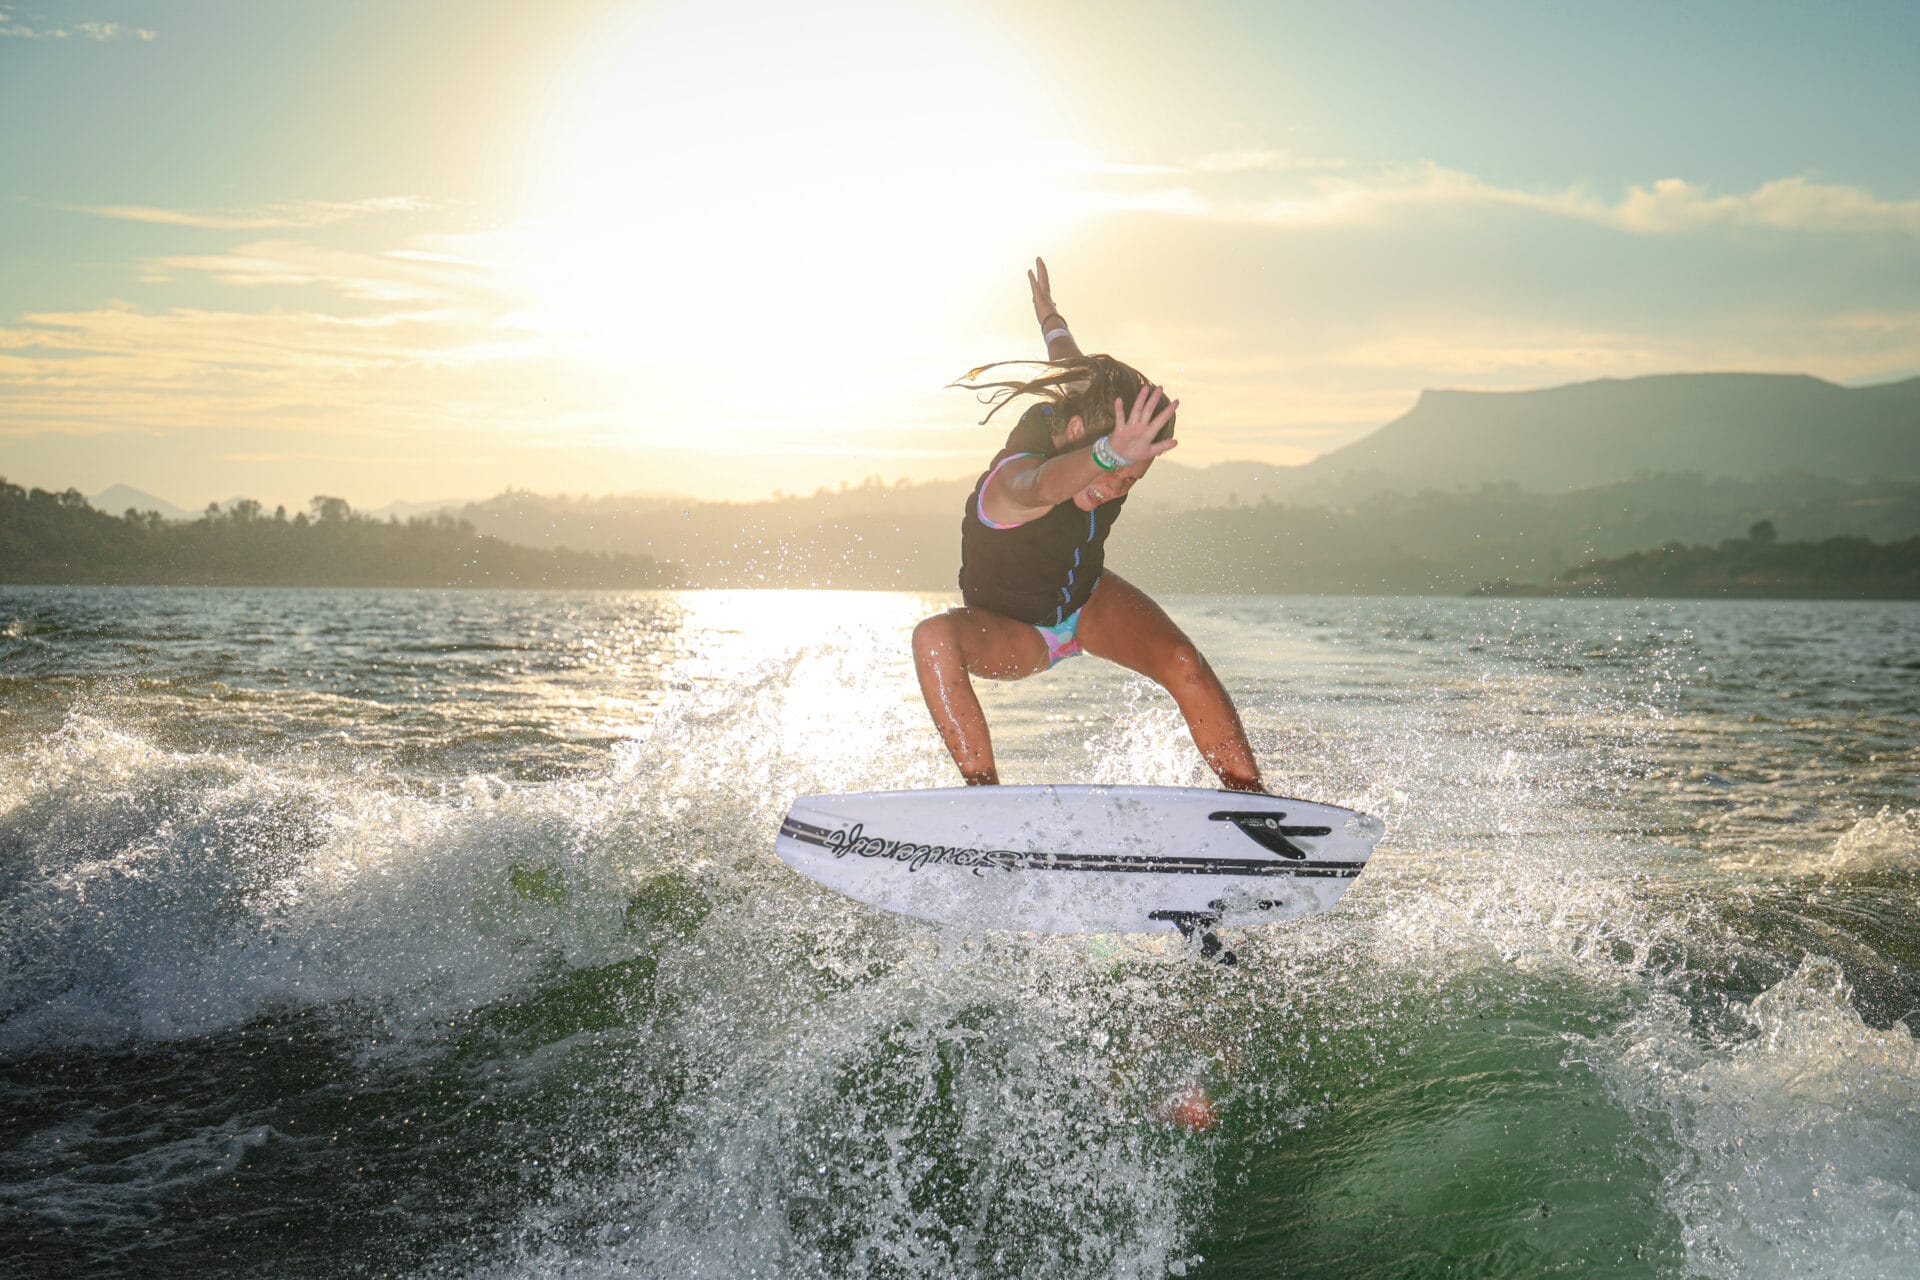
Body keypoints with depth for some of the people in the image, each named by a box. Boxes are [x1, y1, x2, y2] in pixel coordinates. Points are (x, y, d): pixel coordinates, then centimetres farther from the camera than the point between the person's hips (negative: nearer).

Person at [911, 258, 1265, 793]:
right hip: (1014, 631, -5)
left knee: (1184, 664, -23)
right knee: (935, 637, -38)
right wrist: (1109, 454, -89)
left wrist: (1049, 314, 28)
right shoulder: (1013, 478, -41)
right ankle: (983, 789, -37)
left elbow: (1075, 365, 5)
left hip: (1088, 600, 5)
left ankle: (1249, 796, -13)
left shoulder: (1090, 402, -19)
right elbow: (1042, 487, -68)